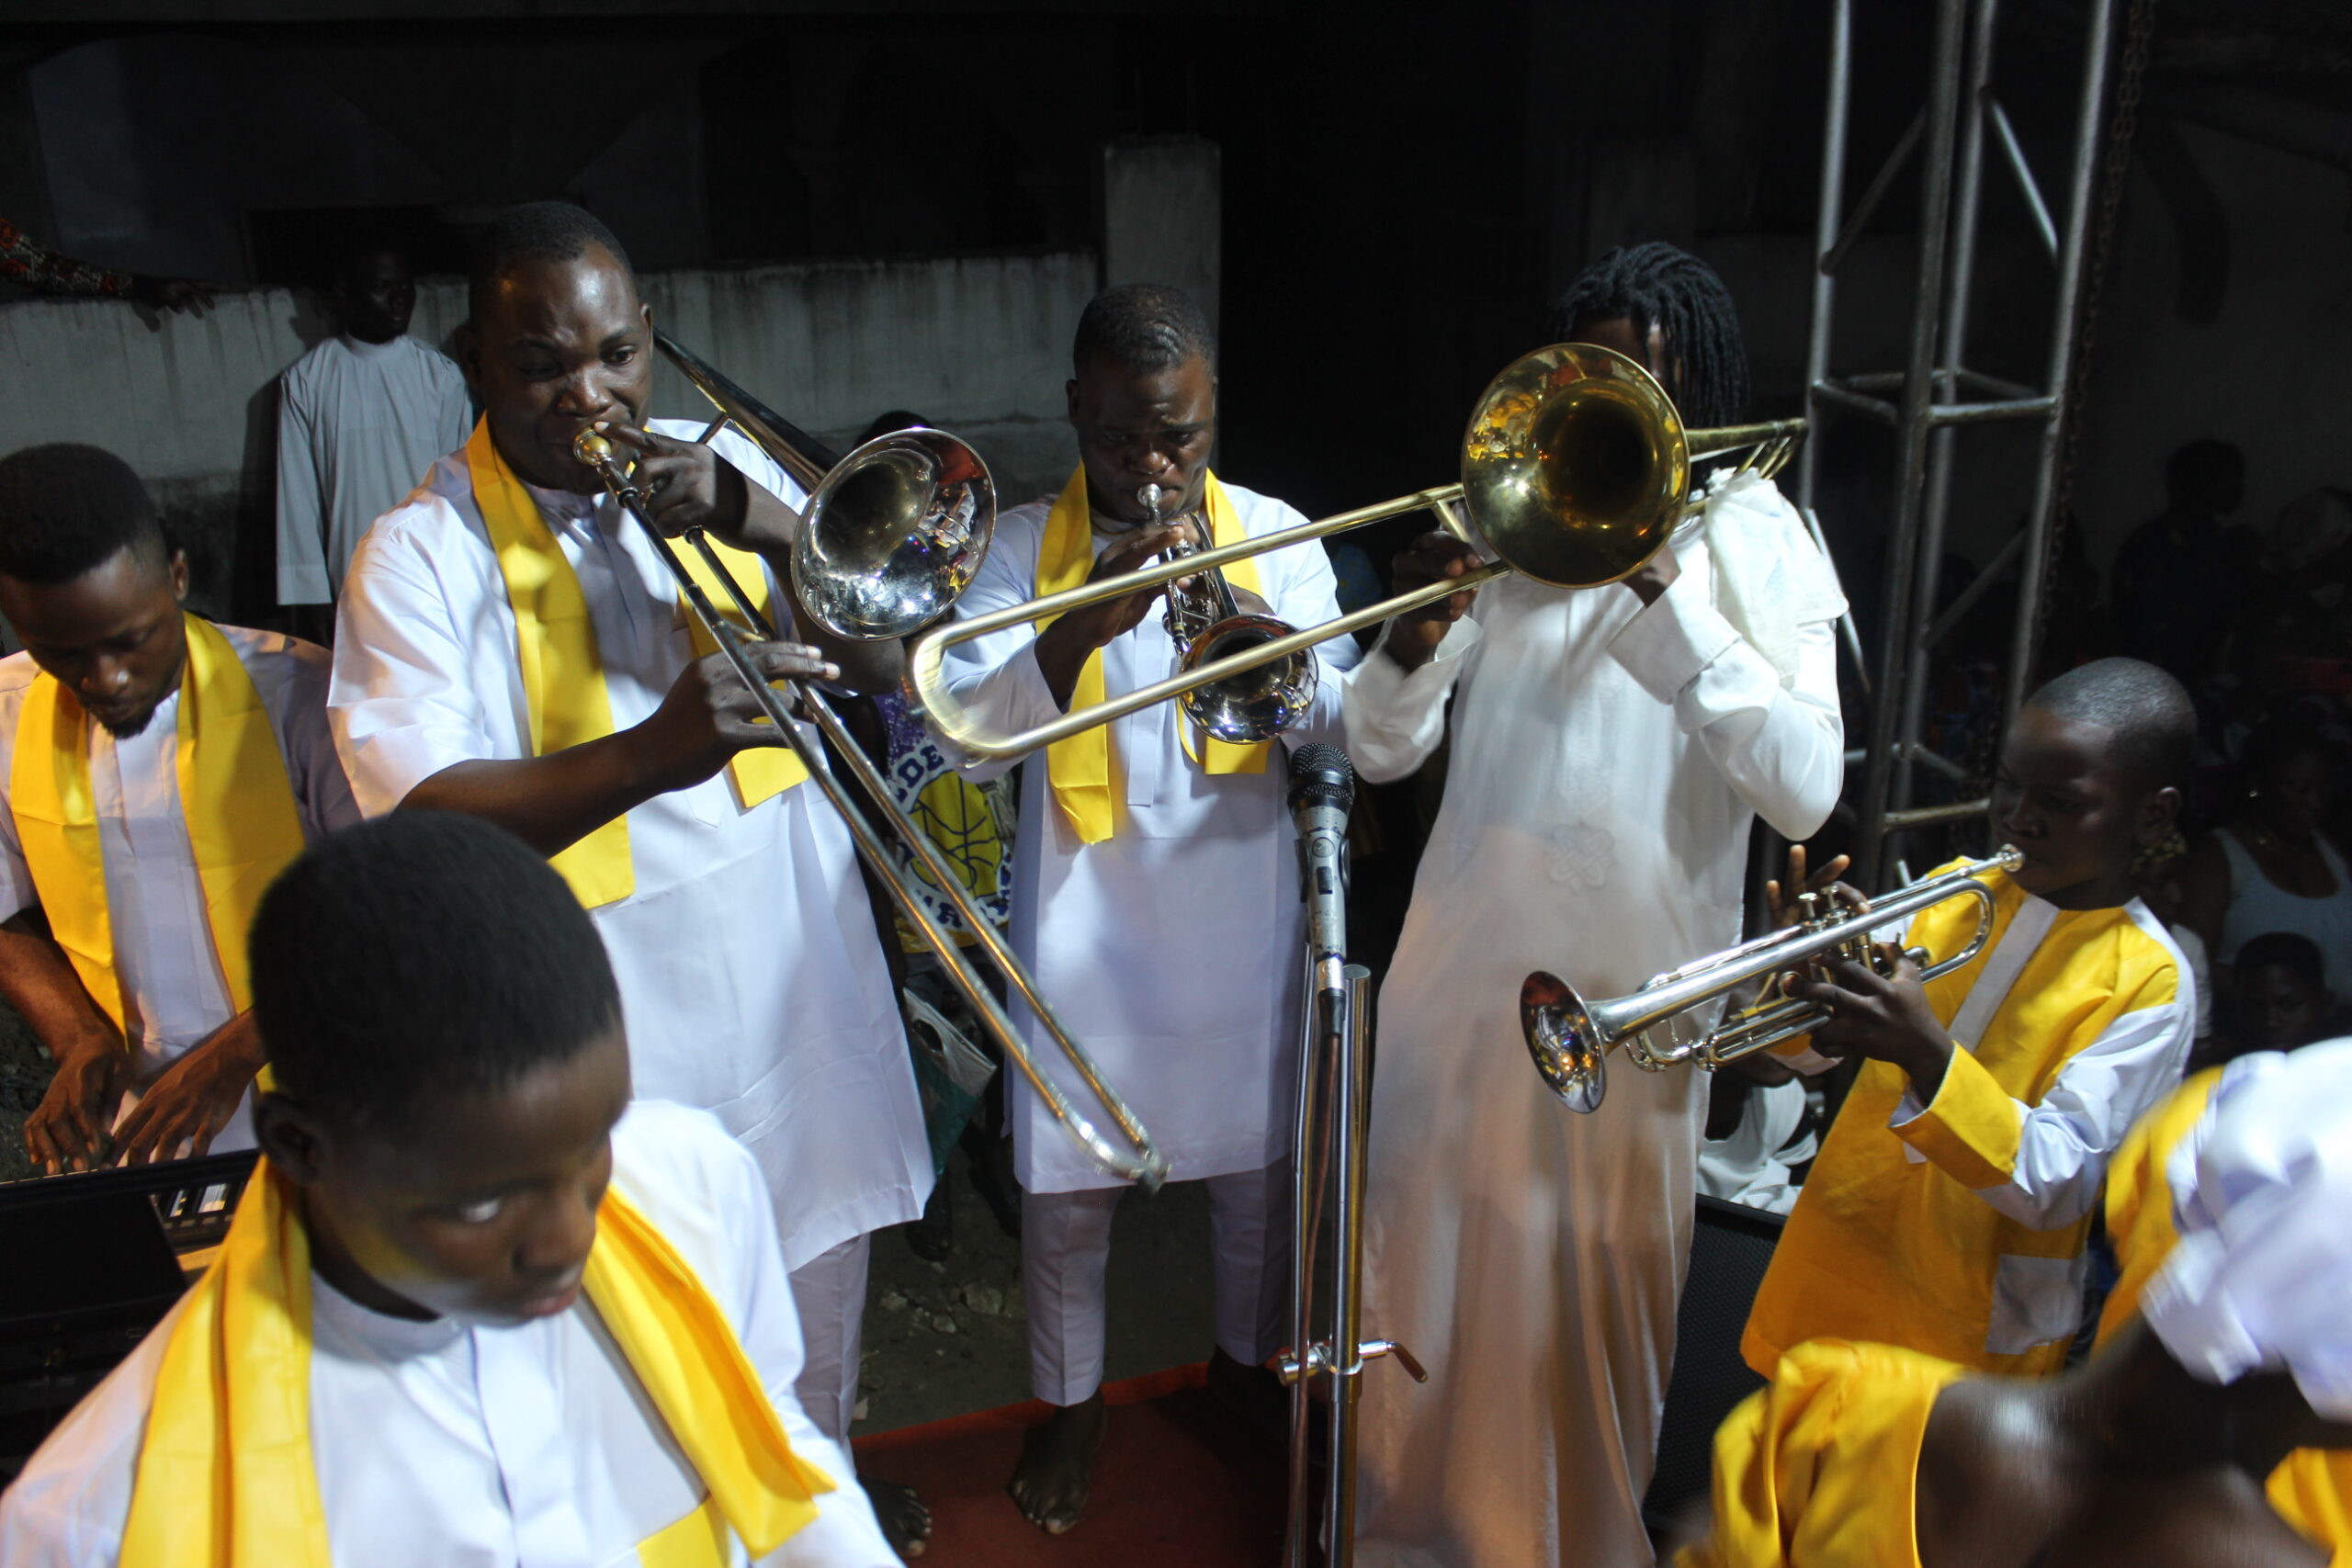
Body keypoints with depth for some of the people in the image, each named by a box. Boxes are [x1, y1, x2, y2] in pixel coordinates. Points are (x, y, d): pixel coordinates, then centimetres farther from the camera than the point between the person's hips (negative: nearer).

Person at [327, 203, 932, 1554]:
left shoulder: (727, 468, 1)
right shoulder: (422, 554, -12)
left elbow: (890, 659, -3)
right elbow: (422, 822, -24)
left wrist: (768, 528, -21)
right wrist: (655, 752, -40)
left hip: (800, 979, 5)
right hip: (622, 1024, -4)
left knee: (824, 1259, 24)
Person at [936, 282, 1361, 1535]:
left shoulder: (1276, 535, 0)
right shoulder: (1022, 546, -4)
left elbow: (1342, 720, -8)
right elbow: (970, 732, -15)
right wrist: (1086, 621, -31)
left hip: (1240, 916, 2)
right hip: (1085, 925, -1)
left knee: (1258, 1161, 16)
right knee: (1067, 1184, 10)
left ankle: (1245, 1360, 44)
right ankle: (1070, 1401, 35)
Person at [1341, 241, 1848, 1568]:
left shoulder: (1752, 537, -4)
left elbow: (1804, 792, -19)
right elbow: (1380, 751, 0)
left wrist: (1665, 590, -25)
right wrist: (1415, 634, -20)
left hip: (1633, 985, -2)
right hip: (1465, 962, 3)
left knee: (1592, 1291, 12)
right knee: (1430, 1256, 16)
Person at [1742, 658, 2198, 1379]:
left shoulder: (2147, 981, -13)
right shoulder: (1951, 891, 1)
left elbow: (2059, 1185, -22)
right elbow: (1811, 1051, 3)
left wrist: (1927, 1055, -36)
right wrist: (1804, 984, -20)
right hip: (1832, 1268, 5)